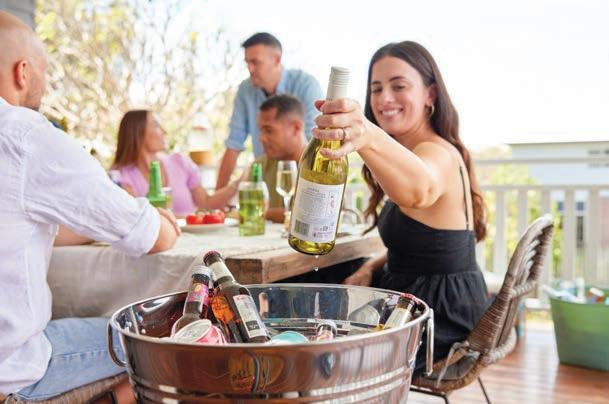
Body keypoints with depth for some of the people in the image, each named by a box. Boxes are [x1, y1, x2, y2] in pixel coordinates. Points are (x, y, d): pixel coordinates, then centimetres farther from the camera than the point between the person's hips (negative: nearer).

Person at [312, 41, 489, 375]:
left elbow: (419, 188, -48)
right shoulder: (436, 152, 11)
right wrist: (372, 268, -3)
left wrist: (369, 138, -67)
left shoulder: (439, 154, -21)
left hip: (441, 321, -9)